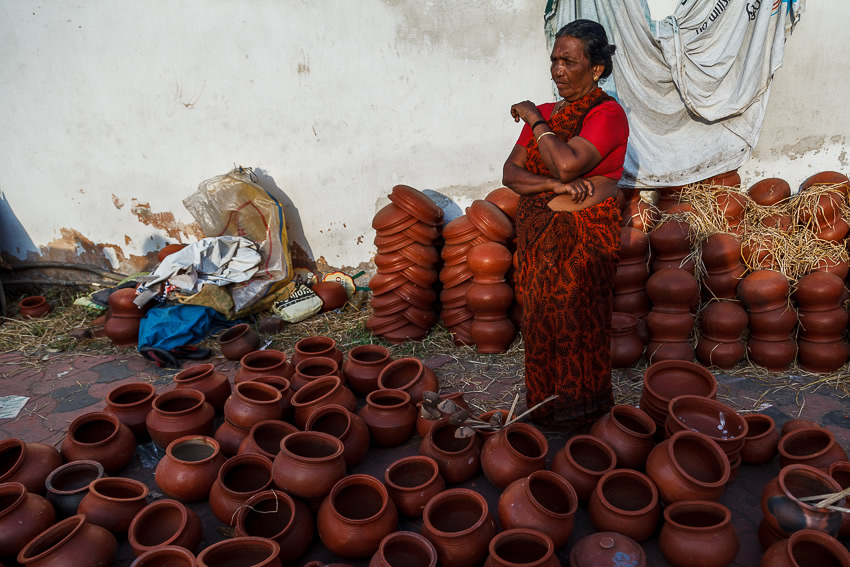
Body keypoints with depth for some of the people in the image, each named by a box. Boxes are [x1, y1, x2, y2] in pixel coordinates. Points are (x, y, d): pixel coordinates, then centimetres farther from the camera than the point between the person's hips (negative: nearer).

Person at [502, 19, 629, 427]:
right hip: (537, 235, 6)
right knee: (540, 322, 10)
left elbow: (568, 164, -24)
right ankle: (544, 411, 27)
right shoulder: (543, 113, 12)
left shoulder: (607, 113, -8)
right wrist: (555, 186, -16)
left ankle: (579, 416, 19)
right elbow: (510, 172, 2)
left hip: (583, 237, -6)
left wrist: (536, 121, -10)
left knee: (576, 325, 0)